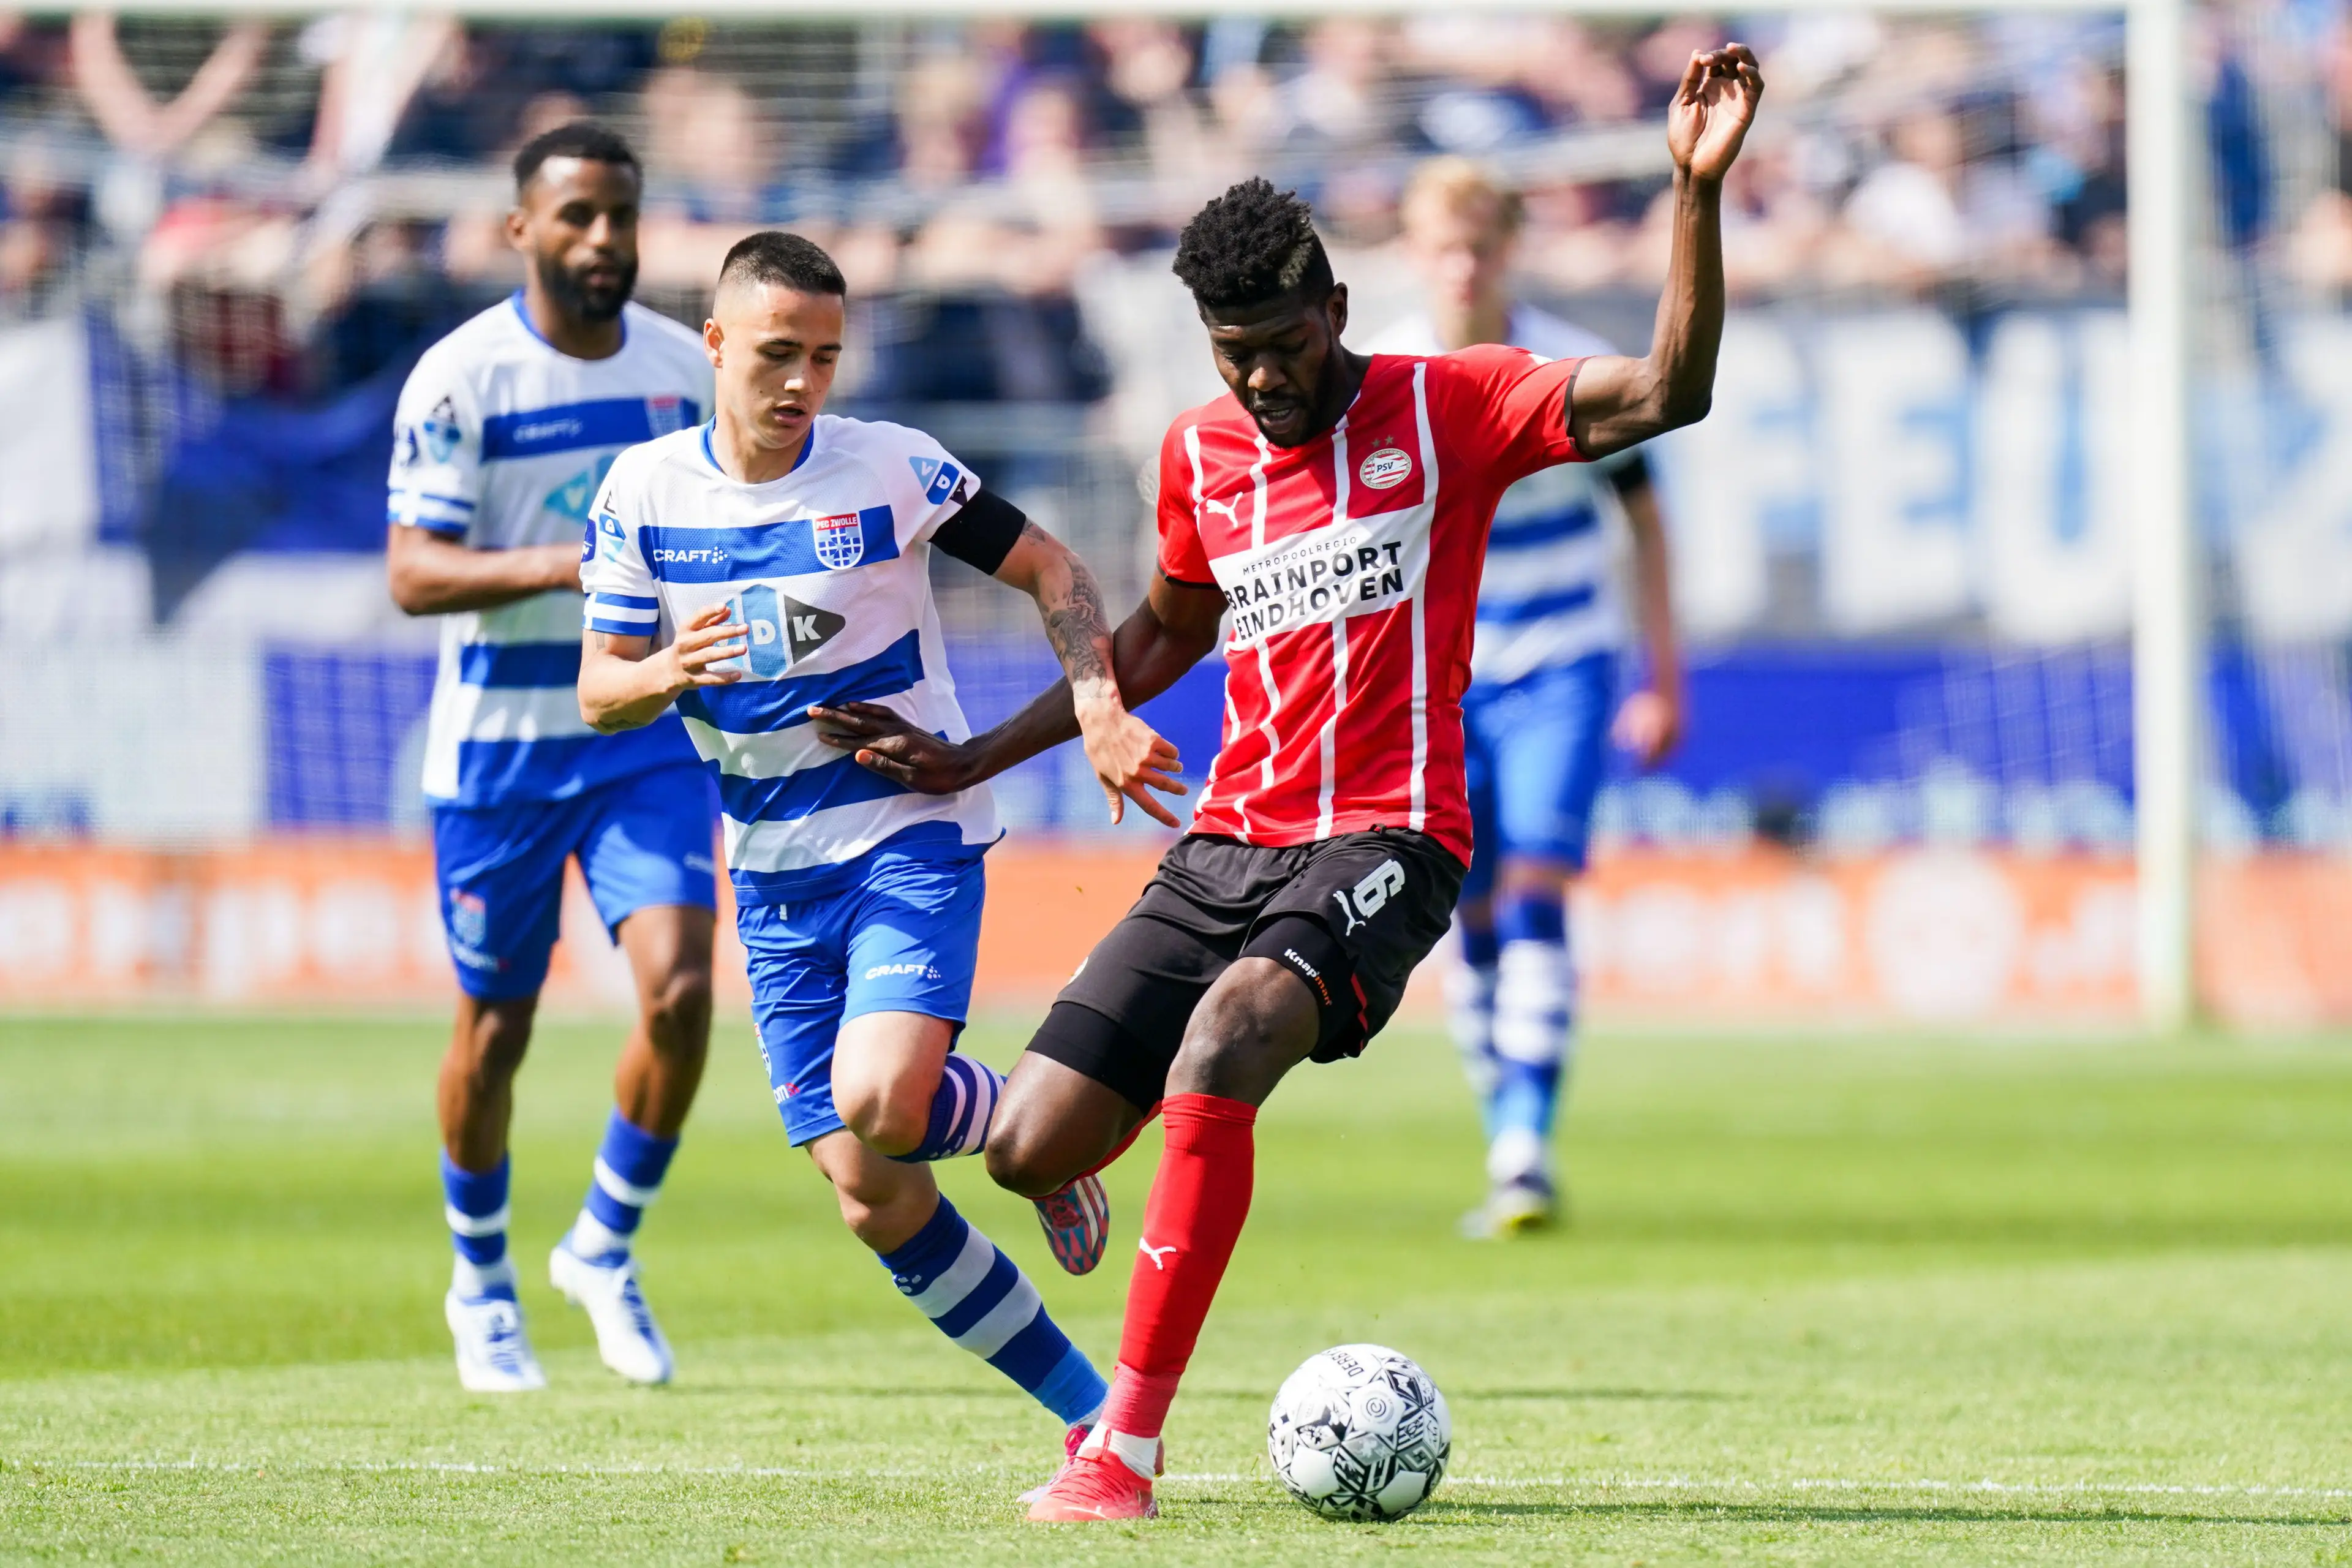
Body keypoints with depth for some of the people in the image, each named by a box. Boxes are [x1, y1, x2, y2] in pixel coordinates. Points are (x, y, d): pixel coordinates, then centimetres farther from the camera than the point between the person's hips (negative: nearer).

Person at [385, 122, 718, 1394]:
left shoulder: (683, 367, 4)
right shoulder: (460, 376, -11)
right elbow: (414, 574, -18)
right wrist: (562, 565, -31)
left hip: (649, 732, 3)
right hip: (498, 746, -3)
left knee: (679, 991, -15)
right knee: (494, 1028, 7)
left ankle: (604, 1249, 7)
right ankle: (481, 1282, 30)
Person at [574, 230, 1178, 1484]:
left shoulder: (891, 467, -9)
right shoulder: (645, 491, -1)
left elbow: (1050, 571, 1)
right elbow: (599, 693, 1)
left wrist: (1099, 711, -14)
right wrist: (669, 674, -22)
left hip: (913, 831, -4)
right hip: (774, 866, 4)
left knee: (880, 1103, -28)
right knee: (872, 1203, -2)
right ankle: (1093, 1414, 11)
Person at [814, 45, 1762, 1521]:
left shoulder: (1446, 406, -2)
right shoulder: (1199, 453, 11)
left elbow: (1667, 395, -13)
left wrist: (1698, 191, -25)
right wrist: (970, 762, 26)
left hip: (1383, 844, -5)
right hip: (1228, 843, 5)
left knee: (1226, 1036, -34)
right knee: (1032, 1151, -7)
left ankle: (1128, 1444, -30)